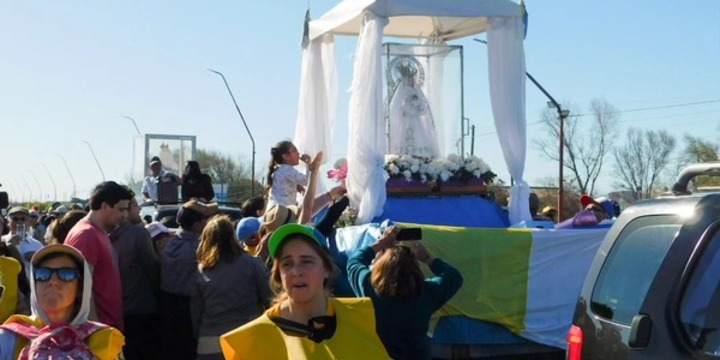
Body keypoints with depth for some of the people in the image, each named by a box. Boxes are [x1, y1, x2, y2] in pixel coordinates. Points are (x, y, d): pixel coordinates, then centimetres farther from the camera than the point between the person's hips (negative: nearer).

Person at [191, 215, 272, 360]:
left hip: (209, 345, 1)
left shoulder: (201, 271, 1)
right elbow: (270, 299, -1)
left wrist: (199, 338, 16)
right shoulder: (250, 263, -2)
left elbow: (194, 314, 5)